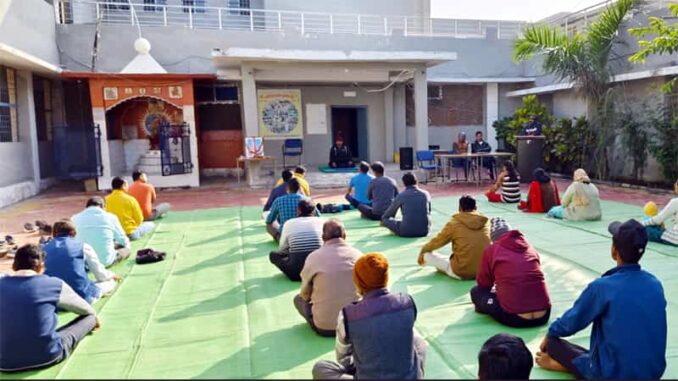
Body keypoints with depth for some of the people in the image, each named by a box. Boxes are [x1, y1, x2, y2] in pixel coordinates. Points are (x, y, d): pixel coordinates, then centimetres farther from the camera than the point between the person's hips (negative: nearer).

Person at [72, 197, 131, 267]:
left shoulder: (74, 218, 3)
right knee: (127, 248, 21)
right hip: (105, 261, -2)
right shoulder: (110, 217, -1)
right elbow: (123, 241, 9)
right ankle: (104, 262, 1)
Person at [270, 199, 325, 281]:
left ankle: (296, 273, 11)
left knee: (273, 255, 24)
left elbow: (282, 249, 13)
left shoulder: (289, 223, 4)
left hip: (295, 271, 0)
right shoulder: (321, 222, 5)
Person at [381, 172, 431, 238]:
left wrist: (383, 219, 33)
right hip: (424, 231, 5)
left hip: (407, 232, -5)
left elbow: (389, 213, 10)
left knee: (385, 219, 12)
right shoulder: (426, 194, 5)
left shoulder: (401, 196, -4)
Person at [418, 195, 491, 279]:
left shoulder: (454, 223, -8)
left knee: (427, 254, 6)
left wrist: (422, 252, 25)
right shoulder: (486, 222, 1)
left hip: (461, 273, -4)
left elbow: (437, 242, 6)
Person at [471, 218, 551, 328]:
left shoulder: (491, 250, 1)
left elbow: (483, 284, 11)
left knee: (476, 292, 15)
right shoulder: (530, 247, 12)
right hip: (544, 316, 5)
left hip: (514, 318, -5)